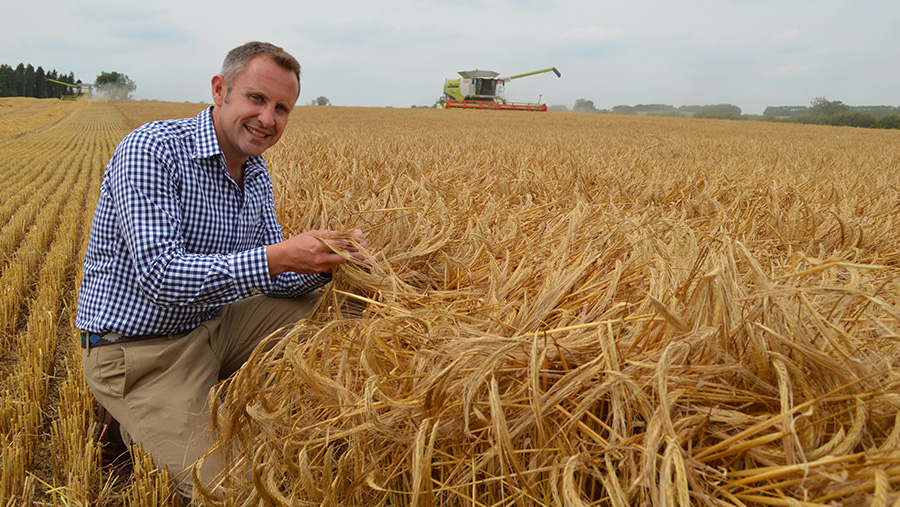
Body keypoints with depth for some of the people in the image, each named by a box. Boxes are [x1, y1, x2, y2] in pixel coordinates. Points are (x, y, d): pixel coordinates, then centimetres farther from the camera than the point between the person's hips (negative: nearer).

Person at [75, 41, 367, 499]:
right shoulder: (150, 151, -21)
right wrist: (277, 257, -36)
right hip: (139, 349, -7)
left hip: (212, 325, 8)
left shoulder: (255, 173, 3)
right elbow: (160, 277, -30)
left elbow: (272, 280, 4)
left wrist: (323, 262, -17)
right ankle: (143, 419, 11)